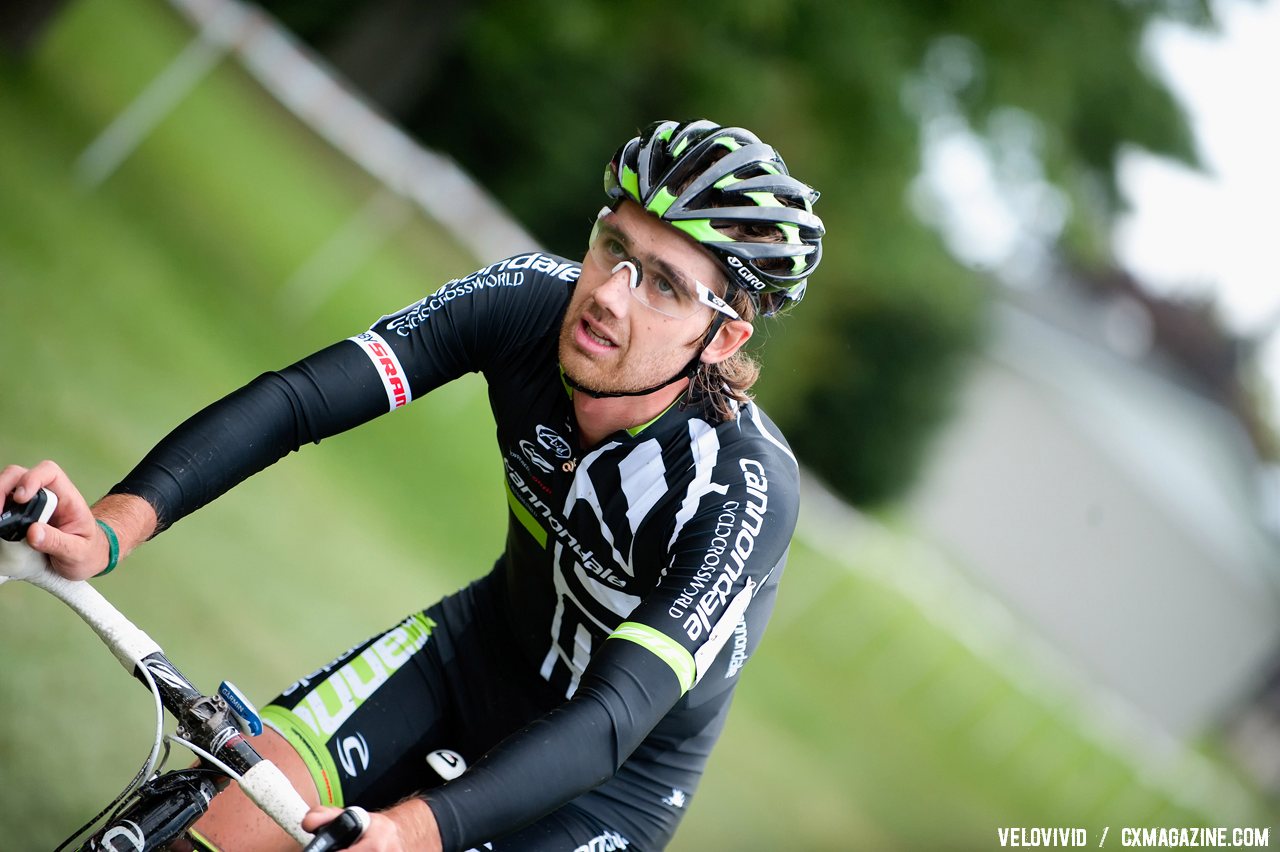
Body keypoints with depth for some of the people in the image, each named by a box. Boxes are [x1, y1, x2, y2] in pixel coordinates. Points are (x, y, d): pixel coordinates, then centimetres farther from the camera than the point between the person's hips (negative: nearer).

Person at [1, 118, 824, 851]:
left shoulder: (743, 491, -32)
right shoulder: (532, 298, -20)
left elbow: (617, 713, -40)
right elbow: (298, 397, -28)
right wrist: (118, 520, -45)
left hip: (616, 773, -4)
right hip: (487, 640, 4)